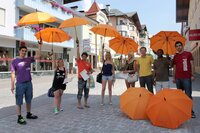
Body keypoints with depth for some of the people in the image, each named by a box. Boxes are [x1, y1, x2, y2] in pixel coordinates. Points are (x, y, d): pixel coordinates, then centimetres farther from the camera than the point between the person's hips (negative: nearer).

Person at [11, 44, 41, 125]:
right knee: (19, 101, 2)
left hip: (29, 83, 5)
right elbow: (13, 74, -4)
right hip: (20, 84, -4)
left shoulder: (29, 59, 7)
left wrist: (39, 46, -8)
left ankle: (28, 114, 30)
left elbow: (38, 56, 0)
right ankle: (19, 117, 11)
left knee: (29, 100, 15)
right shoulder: (14, 61, -3)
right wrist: (12, 85, -8)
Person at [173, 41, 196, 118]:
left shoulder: (188, 54, 2)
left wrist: (192, 75, -6)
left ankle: (190, 111, 5)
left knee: (188, 94, -4)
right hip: (178, 78, 4)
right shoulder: (175, 57, 12)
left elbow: (192, 65, 1)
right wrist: (174, 77, 12)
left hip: (187, 78, -4)